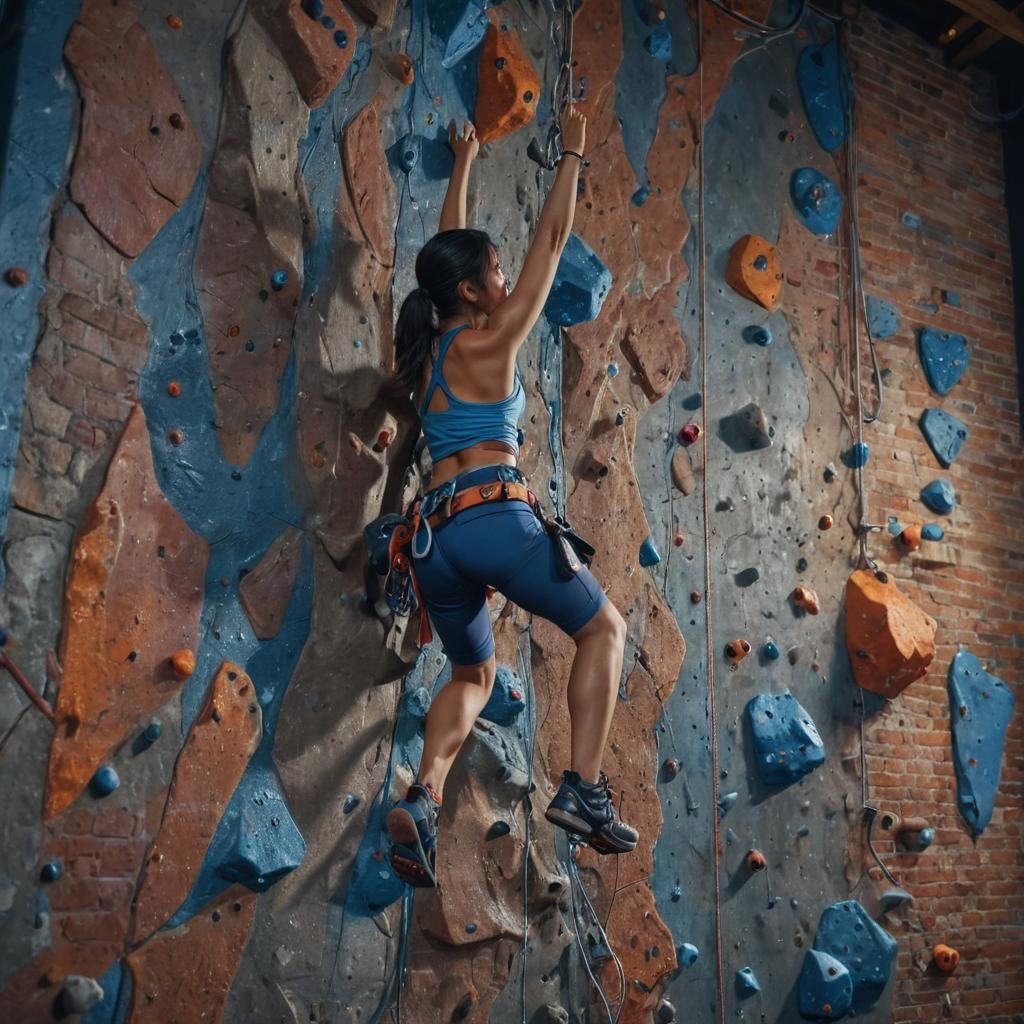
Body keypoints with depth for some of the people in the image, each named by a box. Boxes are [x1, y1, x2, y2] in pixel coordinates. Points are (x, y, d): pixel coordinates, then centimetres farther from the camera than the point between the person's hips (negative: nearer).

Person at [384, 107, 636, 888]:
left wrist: (463, 166, 44)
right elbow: (552, 240, 7)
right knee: (603, 628, 12)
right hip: (496, 519, -7)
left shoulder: (427, 348, 17)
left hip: (435, 534, 7)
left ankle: (423, 799, 1)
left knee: (473, 674, 24)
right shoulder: (489, 341, -1)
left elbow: (449, 249, 32)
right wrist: (572, 153, 19)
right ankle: (584, 788, 1)